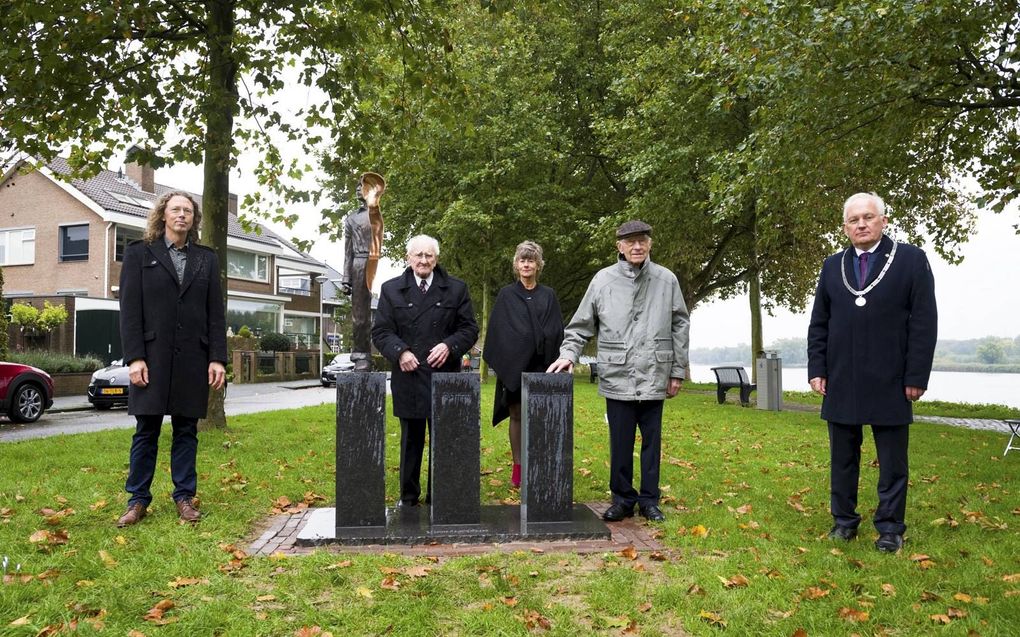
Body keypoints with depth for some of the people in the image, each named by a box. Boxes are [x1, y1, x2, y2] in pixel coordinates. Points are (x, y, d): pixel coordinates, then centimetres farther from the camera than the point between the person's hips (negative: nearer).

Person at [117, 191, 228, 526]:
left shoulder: (206, 259, 12)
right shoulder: (139, 253, 6)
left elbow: (215, 313, 8)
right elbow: (130, 309, 0)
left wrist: (218, 358, 0)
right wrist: (134, 357, -9)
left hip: (193, 359, 2)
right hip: (152, 357, -2)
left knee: (186, 430, 7)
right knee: (146, 430, 4)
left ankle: (184, 497, 14)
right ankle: (138, 500, 13)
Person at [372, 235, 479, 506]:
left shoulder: (456, 289, 6)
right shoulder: (391, 289, 7)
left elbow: (469, 328, 4)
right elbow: (380, 331, 3)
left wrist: (449, 346, -14)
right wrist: (400, 351, -15)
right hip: (408, 377, 0)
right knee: (410, 440, 11)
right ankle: (408, 496, 22)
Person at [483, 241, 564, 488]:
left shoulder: (548, 295, 9)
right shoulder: (506, 295, 6)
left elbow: (557, 330, 6)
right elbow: (497, 330, 3)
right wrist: (501, 363, -5)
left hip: (541, 366, 1)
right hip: (513, 366, 0)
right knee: (517, 415, 3)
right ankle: (518, 467, 11)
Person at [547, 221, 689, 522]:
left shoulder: (666, 280, 4)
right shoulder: (603, 280, 1)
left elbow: (680, 327, 8)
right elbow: (581, 325, 6)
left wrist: (678, 371, 6)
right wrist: (568, 354, -8)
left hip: (654, 377, 1)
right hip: (617, 377, -1)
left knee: (652, 441, 9)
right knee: (620, 443, 7)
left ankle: (649, 500, 22)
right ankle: (622, 498, 21)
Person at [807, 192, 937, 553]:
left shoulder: (911, 260, -1)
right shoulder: (833, 266, 9)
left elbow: (924, 323, -5)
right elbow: (818, 324, 10)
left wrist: (917, 377, -10)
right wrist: (817, 370, 2)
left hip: (890, 383, -3)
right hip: (841, 382, 3)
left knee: (892, 462, 6)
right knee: (843, 458, 11)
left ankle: (890, 529, 17)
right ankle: (844, 520, 23)